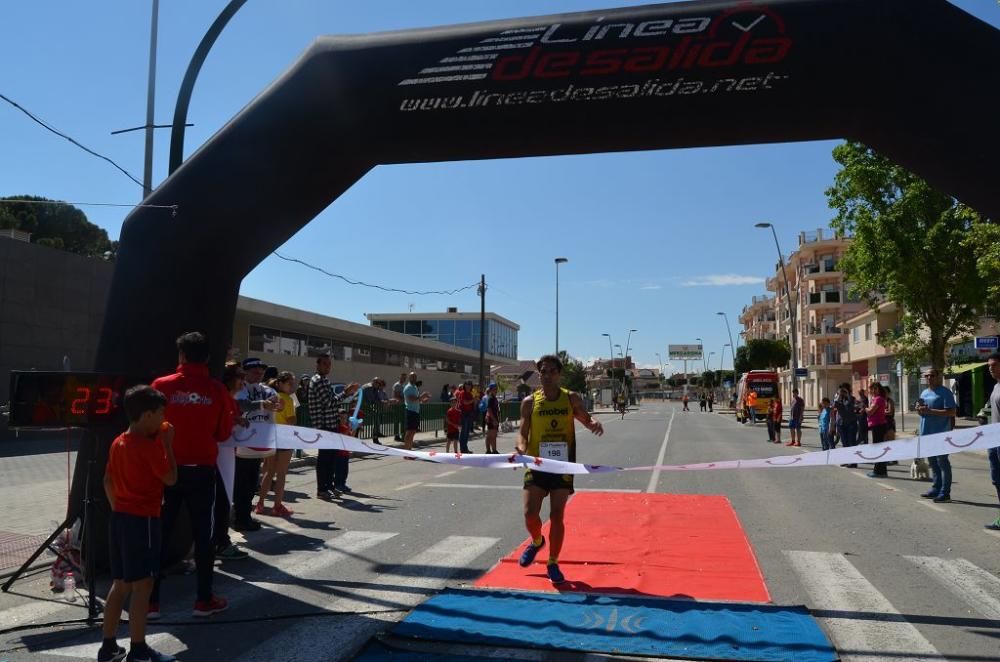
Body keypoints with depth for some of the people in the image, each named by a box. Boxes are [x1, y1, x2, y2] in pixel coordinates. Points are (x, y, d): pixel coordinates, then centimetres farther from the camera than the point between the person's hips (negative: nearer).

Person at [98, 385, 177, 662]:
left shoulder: (118, 443, 8)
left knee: (120, 583, 15)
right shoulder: (149, 445, -17)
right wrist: (167, 443, -9)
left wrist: (117, 509, 20)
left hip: (120, 517, 9)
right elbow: (171, 478, -12)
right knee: (142, 585, 0)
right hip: (143, 520, -9)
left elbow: (107, 481, 14)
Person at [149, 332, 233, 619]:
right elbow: (224, 433, 3)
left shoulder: (161, 386, -6)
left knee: (159, 534, 10)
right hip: (202, 470, 0)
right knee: (203, 534, 8)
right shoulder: (217, 389, -5)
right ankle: (204, 599, 15)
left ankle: (151, 601, 14)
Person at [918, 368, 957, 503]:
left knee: (943, 463, -5)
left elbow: (951, 412, -17)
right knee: (932, 463, 14)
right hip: (927, 433, 8)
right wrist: (919, 409, 0)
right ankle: (936, 488, 22)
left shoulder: (945, 393, -8)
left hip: (940, 434, -8)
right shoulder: (924, 393, 16)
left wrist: (930, 411, -20)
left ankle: (945, 493, -2)